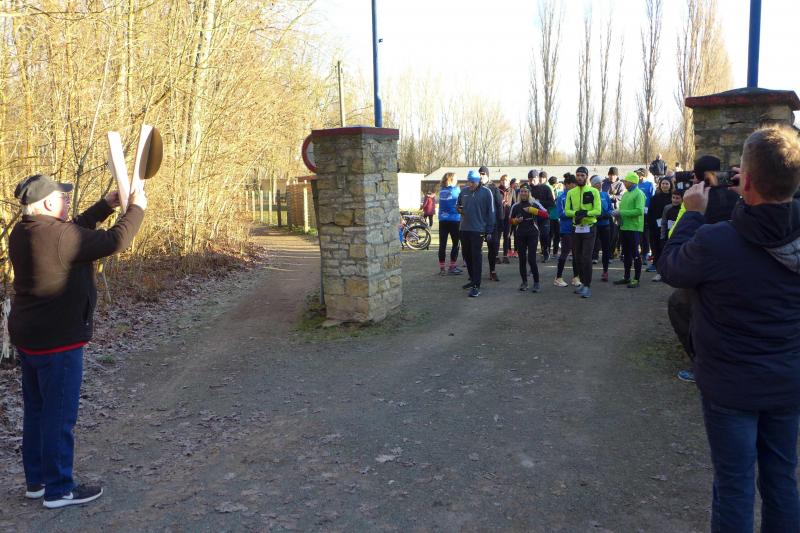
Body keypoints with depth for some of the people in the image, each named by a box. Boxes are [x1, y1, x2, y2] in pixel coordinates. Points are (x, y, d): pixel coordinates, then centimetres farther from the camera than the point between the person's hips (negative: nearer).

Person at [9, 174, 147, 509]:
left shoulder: (21, 233, 6)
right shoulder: (59, 236, -23)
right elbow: (116, 241, -19)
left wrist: (107, 205, 15)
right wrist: (137, 208, -5)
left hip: (27, 337, 10)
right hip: (58, 341, -9)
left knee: (36, 411, 19)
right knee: (60, 416, 2)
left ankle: (36, 480, 32)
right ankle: (58, 490, 12)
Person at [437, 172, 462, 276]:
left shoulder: (441, 190, 6)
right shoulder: (456, 190, -6)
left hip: (442, 220, 4)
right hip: (454, 220, -4)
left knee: (442, 244, 5)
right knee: (455, 244, 5)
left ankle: (442, 268, 7)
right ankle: (452, 267, 4)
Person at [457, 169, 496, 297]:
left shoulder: (486, 192, -6)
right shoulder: (464, 191, 8)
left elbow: (491, 212, -5)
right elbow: (458, 204, 23)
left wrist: (489, 231, -7)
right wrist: (459, 209, -3)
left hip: (478, 229, -6)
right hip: (464, 229, 6)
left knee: (476, 256, -7)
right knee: (466, 254, 14)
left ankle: (476, 286, -6)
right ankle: (473, 279, 32)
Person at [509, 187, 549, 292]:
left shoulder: (534, 204, -1)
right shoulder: (515, 206, 7)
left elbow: (545, 215, -11)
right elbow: (511, 220, 16)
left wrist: (532, 210, -19)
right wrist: (516, 220, -6)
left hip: (532, 234, -3)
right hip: (520, 235, 3)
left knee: (531, 259, -10)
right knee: (522, 259, 6)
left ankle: (536, 282, 2)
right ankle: (524, 282, 17)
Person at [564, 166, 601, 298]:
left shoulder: (593, 191, -4)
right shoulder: (571, 193, 7)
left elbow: (598, 211, -10)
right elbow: (567, 211, 1)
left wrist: (585, 213, -24)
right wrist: (576, 213, -18)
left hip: (589, 229, -4)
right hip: (576, 229, 4)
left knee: (586, 258, -10)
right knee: (578, 258, 10)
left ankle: (587, 286, -6)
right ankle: (583, 283, 23)